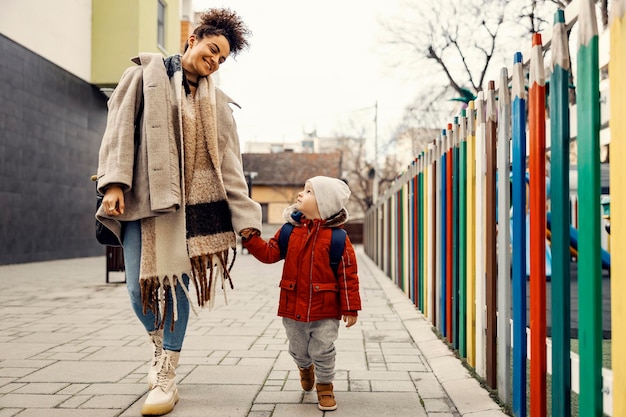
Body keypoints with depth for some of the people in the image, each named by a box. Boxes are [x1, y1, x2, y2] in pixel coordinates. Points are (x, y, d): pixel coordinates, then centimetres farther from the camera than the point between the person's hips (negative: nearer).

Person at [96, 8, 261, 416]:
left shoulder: (216, 101, 11)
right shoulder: (145, 74, 6)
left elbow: (229, 164, 7)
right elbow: (121, 127, -1)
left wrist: (245, 218, 1)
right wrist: (114, 181, -13)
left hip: (192, 202, 1)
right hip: (143, 197, -1)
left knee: (177, 284, -2)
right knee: (140, 287, -1)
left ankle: (166, 378, 9)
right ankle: (160, 345, 30)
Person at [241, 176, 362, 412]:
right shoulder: (290, 230, 1)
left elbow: (348, 275, -10)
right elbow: (269, 253, 7)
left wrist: (351, 308, -10)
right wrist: (249, 236, -5)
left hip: (325, 311, -4)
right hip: (293, 307, 4)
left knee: (322, 352, 4)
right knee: (298, 351, 21)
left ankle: (325, 386, 30)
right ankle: (305, 368, 53)